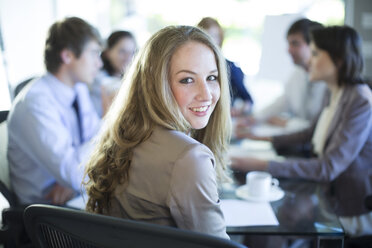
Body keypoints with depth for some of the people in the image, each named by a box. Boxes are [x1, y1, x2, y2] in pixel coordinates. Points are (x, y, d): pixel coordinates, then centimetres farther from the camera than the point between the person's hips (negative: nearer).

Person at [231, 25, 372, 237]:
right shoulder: (338, 96, 4)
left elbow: (329, 168, -28)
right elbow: (313, 134, 21)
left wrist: (263, 165, -31)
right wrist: (267, 139, 17)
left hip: (353, 215, -8)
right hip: (331, 197, 8)